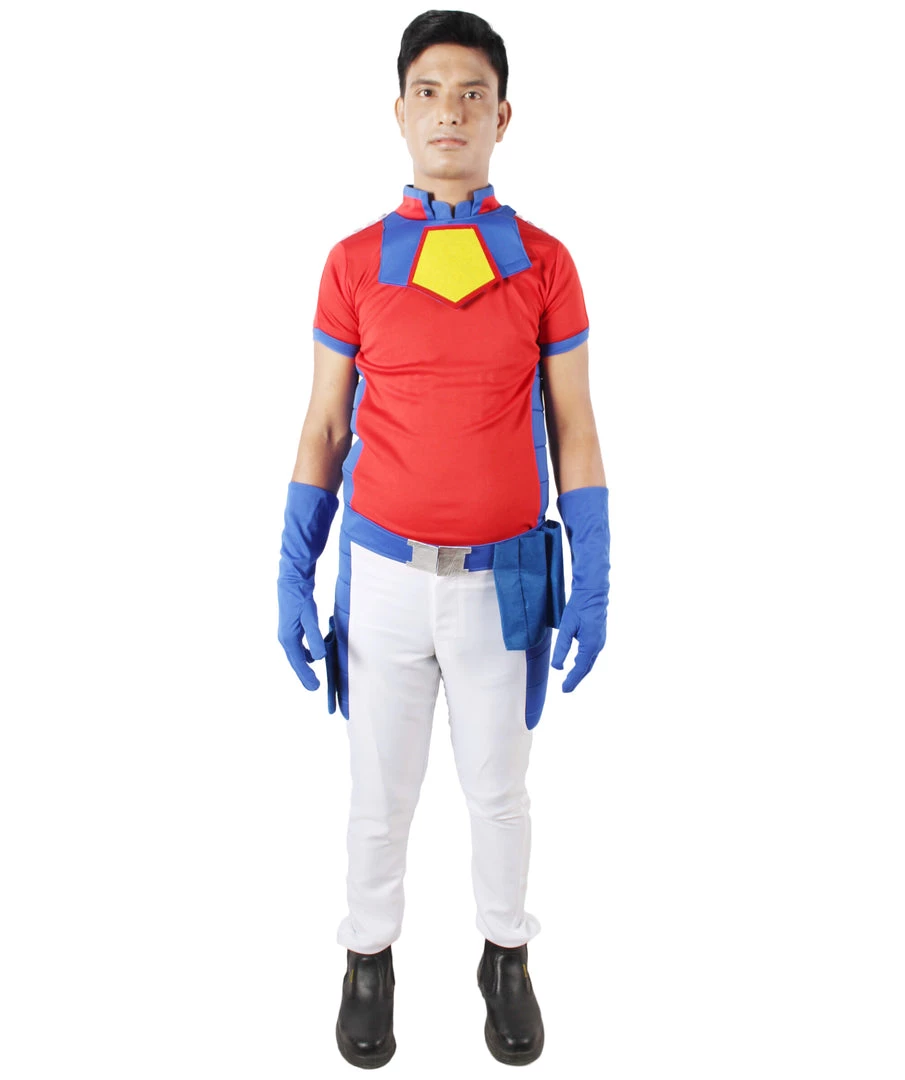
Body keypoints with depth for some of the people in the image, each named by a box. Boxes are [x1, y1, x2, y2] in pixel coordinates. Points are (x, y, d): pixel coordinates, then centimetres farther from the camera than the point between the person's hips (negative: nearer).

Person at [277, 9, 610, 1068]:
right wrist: (293, 574, 0)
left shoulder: (544, 263, -1)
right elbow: (324, 427, 3)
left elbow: (573, 431, 2)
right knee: (380, 792, 14)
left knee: (498, 789, 17)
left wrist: (592, 579, -2)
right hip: (382, 574, 0)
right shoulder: (354, 263, 0)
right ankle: (370, 954, 39)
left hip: (503, 578, 0)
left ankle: (505, 955, 41)